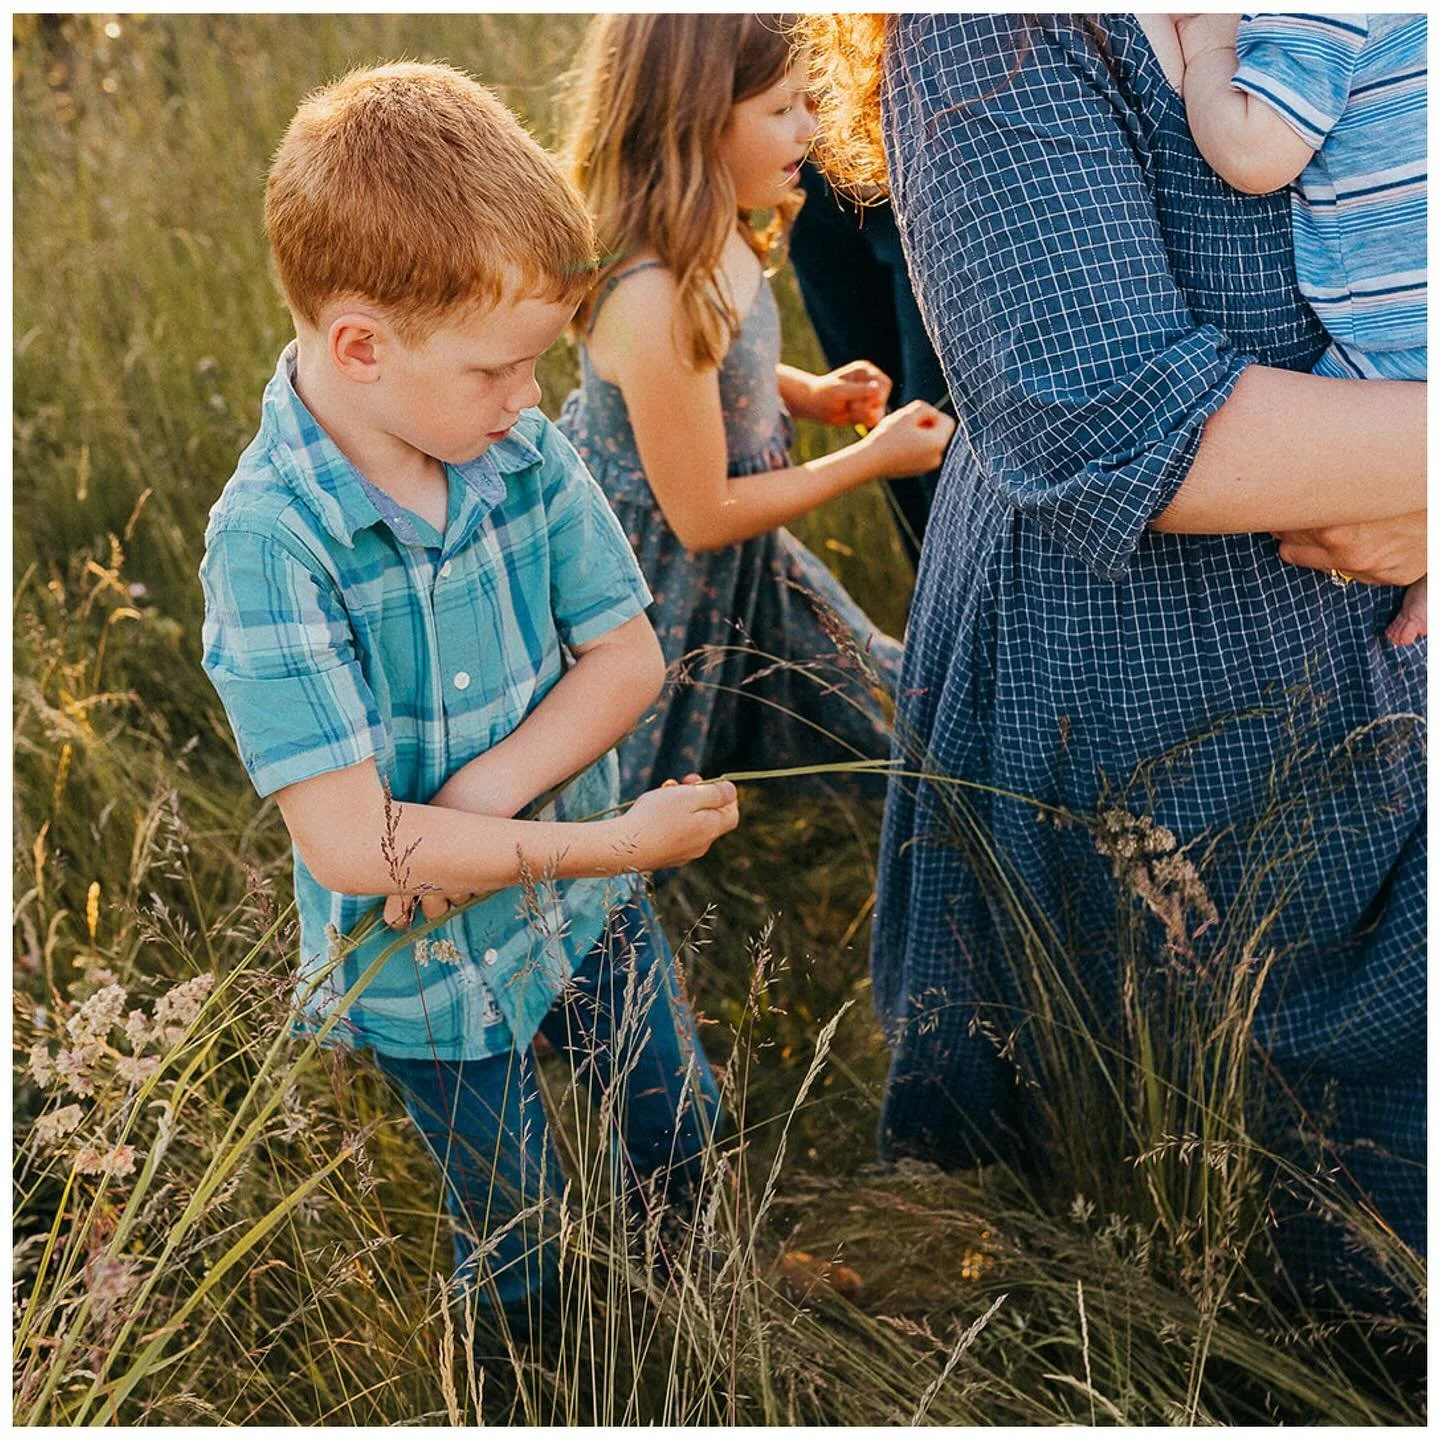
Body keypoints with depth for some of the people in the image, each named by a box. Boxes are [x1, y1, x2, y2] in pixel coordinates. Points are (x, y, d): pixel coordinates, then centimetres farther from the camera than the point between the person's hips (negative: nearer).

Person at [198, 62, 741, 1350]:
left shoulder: (526, 454, -16)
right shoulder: (271, 539, -31)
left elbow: (628, 657, -9)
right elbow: (350, 843, -32)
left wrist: (488, 797, -25)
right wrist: (611, 841, -29)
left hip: (587, 906, 5)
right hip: (431, 968, -4)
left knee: (682, 1129, 28)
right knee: (518, 1243, 21)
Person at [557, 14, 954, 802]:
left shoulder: (715, 236, -9)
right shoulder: (655, 301, -37)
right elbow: (702, 516, -27)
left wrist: (806, 392, -3)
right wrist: (873, 458, -19)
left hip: (727, 561, 9)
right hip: (656, 580, -9)